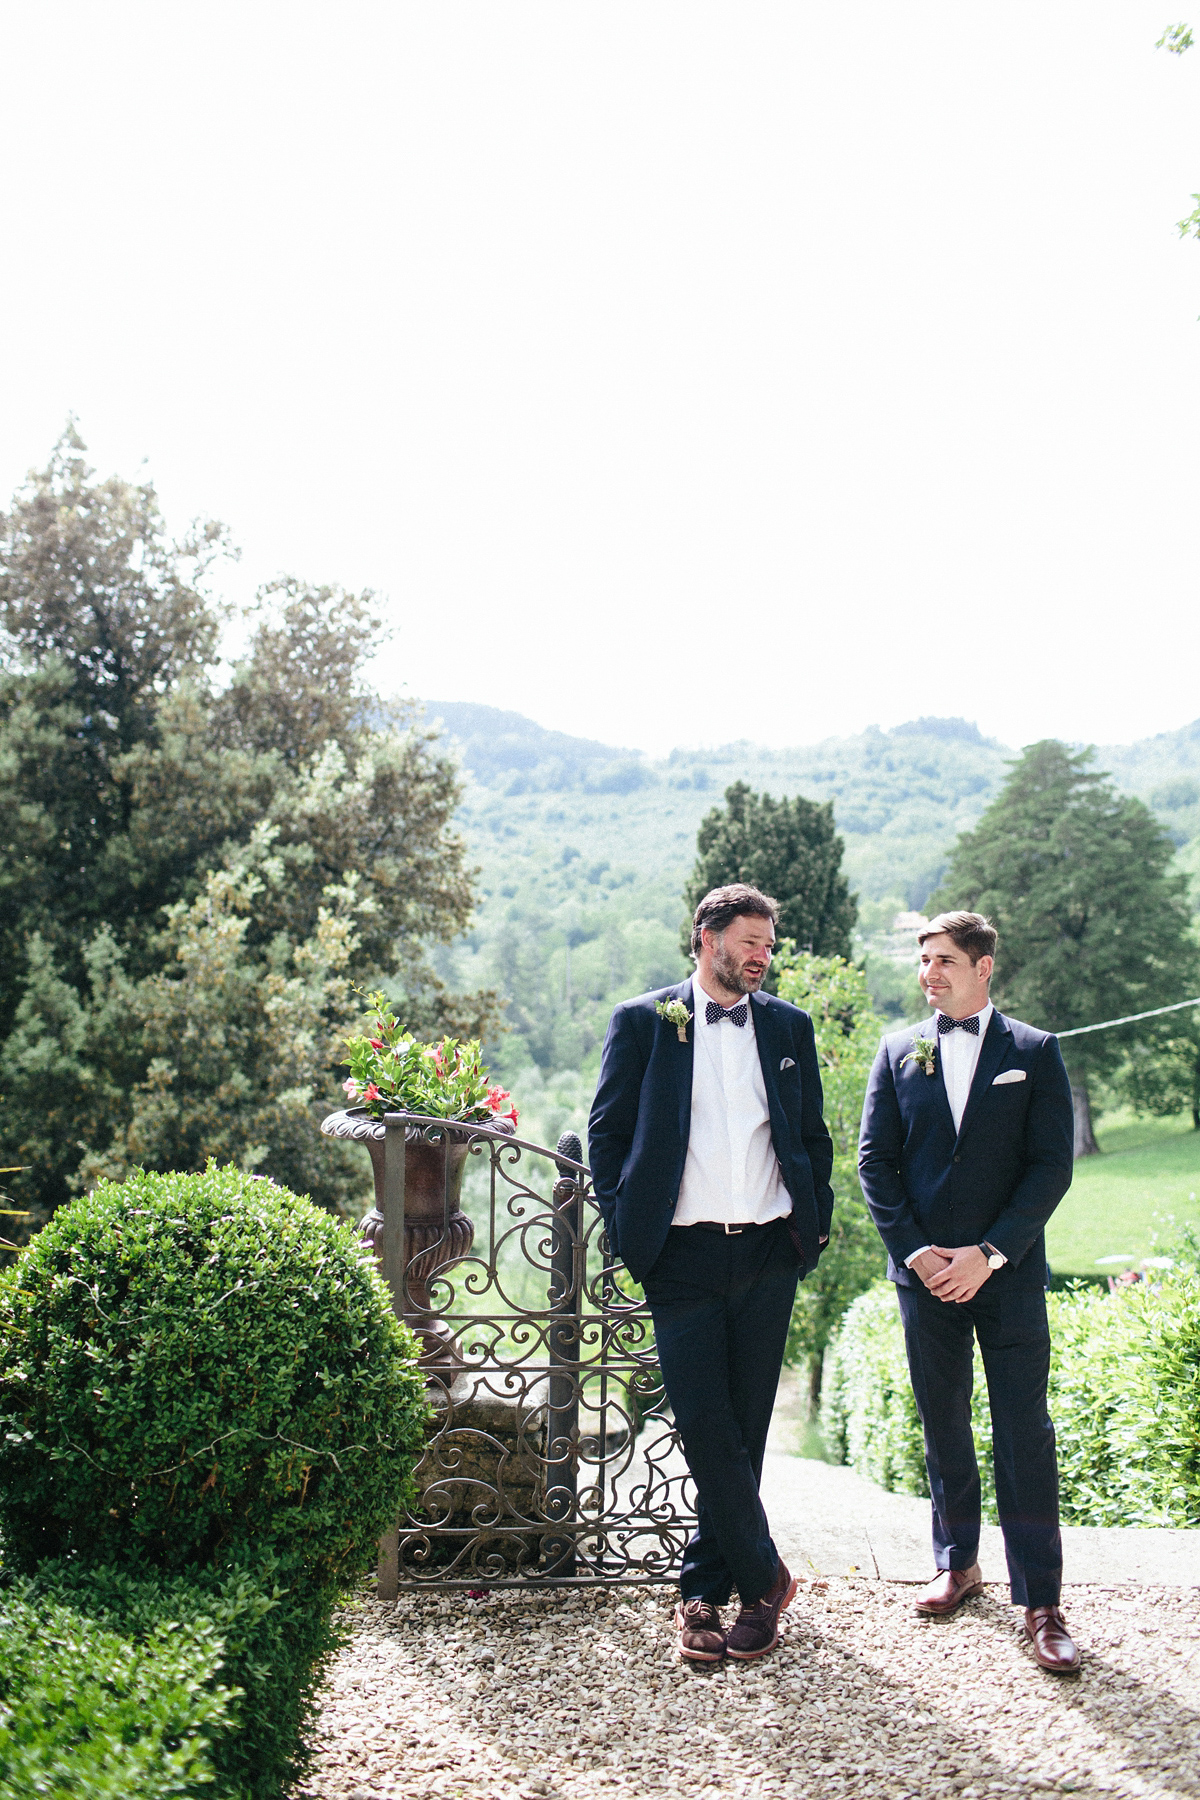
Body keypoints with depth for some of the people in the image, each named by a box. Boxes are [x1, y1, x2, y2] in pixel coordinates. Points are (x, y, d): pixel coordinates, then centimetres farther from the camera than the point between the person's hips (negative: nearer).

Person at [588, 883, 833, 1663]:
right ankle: (764, 1579, 10)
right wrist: (625, 1230, -3)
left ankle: (704, 1589, 18)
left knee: (745, 1429, 6)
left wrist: (817, 1223, 8)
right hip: (684, 1255, -3)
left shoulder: (789, 1026, 12)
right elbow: (608, 1132, 4)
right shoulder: (643, 1022, 3)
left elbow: (813, 1136, 18)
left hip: (768, 1253, 3)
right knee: (707, 1429, -5)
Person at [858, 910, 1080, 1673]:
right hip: (926, 1270, 3)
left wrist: (989, 1254, -13)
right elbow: (875, 1159, 5)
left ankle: (1042, 1602, 3)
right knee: (944, 1427, 12)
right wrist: (914, 1250, -7)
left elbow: (1052, 1166, -5)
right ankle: (958, 1564, 28)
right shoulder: (900, 1051, 7)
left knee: (1025, 1434, -4)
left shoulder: (1035, 1053, 1)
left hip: (1008, 1274, -2)